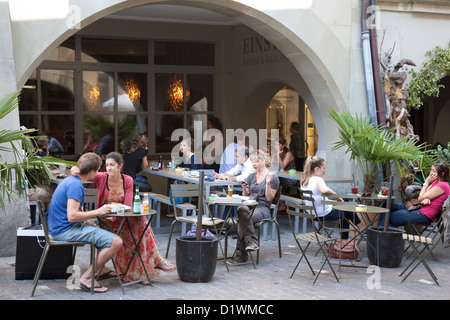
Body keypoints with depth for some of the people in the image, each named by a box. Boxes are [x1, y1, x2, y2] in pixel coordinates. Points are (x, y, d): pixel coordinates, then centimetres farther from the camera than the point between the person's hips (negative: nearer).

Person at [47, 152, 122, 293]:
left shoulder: (71, 180, 14)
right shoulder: (75, 185, -18)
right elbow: (72, 216, -26)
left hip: (60, 228, 11)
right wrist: (98, 212, -15)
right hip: (65, 231, -11)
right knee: (116, 242, -17)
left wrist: (93, 224, 13)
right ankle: (87, 278, -10)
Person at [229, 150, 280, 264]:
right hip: (249, 205, 5)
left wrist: (268, 184, -15)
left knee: (242, 220, -33)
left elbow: (269, 198, -3)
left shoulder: (273, 178, 3)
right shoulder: (251, 177, 20)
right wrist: (245, 189, -3)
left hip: (263, 207, -5)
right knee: (242, 209, -35)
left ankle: (241, 254, -28)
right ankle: (252, 241, -31)